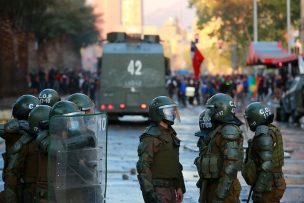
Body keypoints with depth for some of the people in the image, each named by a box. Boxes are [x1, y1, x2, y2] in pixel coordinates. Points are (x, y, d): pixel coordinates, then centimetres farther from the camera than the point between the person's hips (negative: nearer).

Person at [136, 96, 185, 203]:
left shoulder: (171, 134, 15)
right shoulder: (151, 137, -13)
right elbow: (143, 166, -19)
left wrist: (179, 186, 20)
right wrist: (149, 191, -25)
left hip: (170, 189, 9)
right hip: (157, 189, -9)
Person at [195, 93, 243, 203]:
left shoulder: (229, 132, -18)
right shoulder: (213, 130, 12)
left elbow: (231, 165, -24)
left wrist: (221, 194, -26)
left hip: (222, 186, -10)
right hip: (209, 184, 10)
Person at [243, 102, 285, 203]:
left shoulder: (264, 137, -20)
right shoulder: (272, 130, 10)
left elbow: (267, 166, -25)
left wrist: (258, 190, -23)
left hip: (267, 188, -10)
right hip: (275, 183, 10)